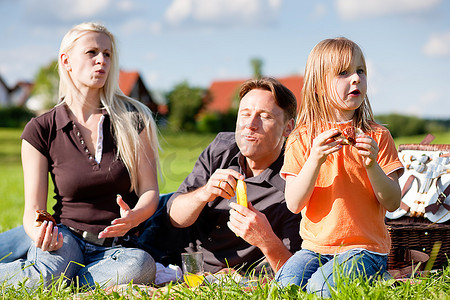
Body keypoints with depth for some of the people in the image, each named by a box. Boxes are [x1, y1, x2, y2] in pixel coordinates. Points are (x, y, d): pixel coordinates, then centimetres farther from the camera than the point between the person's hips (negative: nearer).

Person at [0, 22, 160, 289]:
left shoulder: (134, 119, 1)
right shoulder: (41, 130, 0)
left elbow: (149, 191, -1)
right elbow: (33, 210, 0)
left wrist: (134, 217, -25)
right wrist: (40, 235, -25)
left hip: (116, 246, 2)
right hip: (66, 237, -2)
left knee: (141, 265, -36)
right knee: (46, 273, -39)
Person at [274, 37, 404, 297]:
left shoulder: (377, 137, 3)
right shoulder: (302, 139, 4)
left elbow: (393, 203, -1)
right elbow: (294, 204, -4)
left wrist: (372, 165, -18)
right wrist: (315, 160, -19)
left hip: (365, 248, -1)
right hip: (315, 247, 1)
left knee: (322, 286, -28)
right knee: (286, 281, -27)